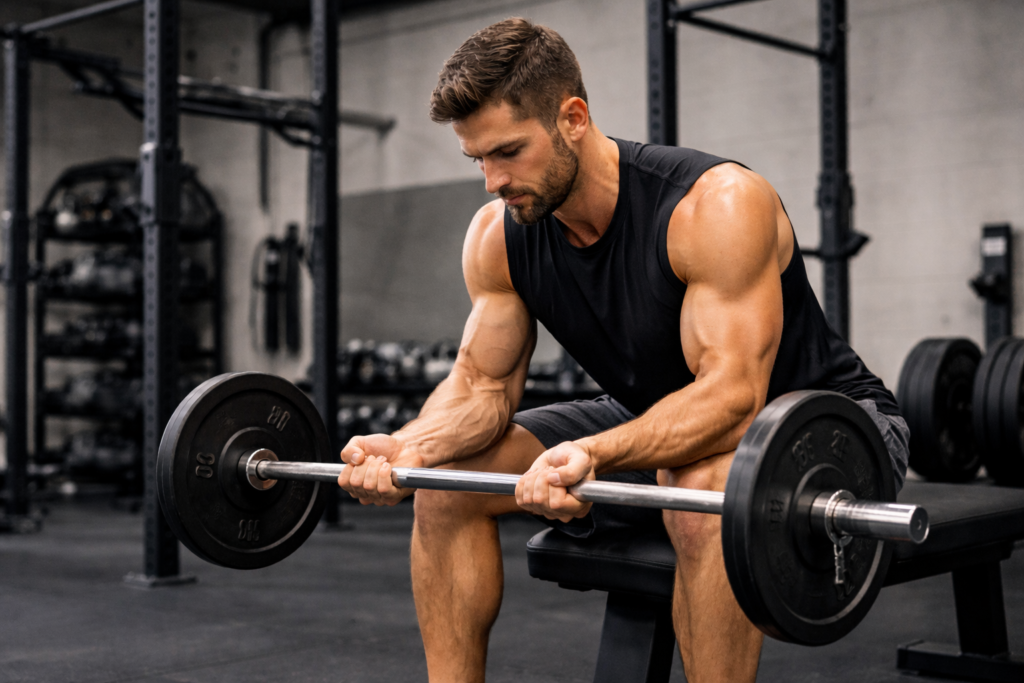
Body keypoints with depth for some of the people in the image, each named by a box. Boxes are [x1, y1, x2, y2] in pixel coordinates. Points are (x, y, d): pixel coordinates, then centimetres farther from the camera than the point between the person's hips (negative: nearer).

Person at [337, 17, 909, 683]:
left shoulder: (718, 205, -30)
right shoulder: (498, 236, -9)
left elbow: (732, 394, -37)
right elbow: (483, 384, -5)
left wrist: (592, 454, -54)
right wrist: (407, 447, -28)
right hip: (659, 421, 7)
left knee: (705, 489, -41)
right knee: (446, 475, -5)